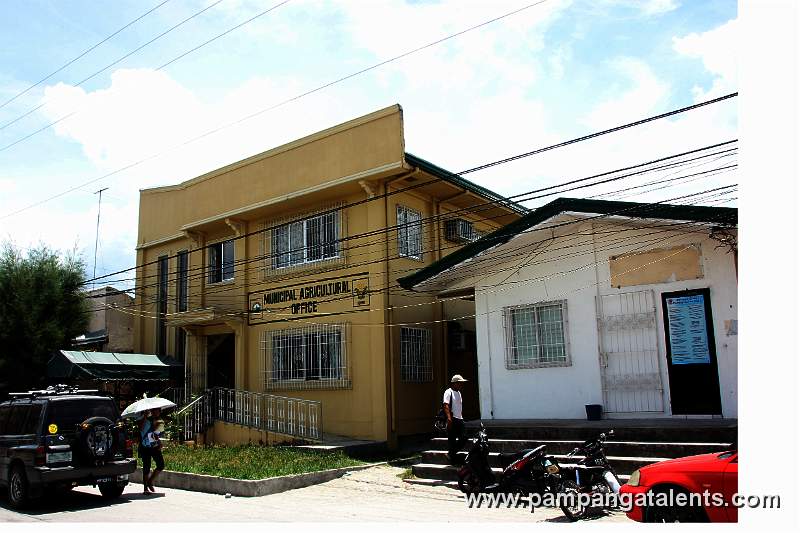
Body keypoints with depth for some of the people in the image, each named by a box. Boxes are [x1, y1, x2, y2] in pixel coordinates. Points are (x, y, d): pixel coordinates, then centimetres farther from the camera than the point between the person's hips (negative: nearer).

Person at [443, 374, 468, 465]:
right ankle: (453, 460, 5)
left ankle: (451, 453, 19)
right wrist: (449, 418, -29)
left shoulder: (459, 393, 19)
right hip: (452, 420, -8)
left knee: (464, 437, 3)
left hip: (459, 419, 9)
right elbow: (446, 405, -19)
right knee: (452, 439, -3)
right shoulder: (449, 392, -8)